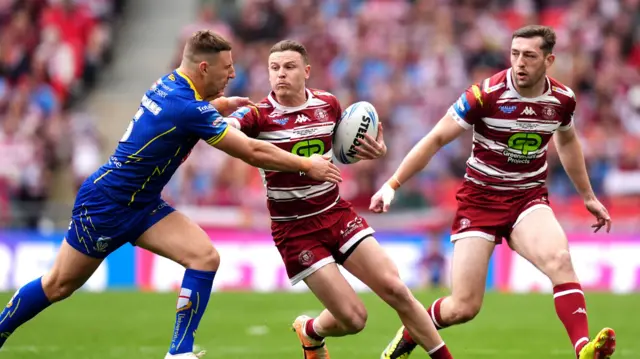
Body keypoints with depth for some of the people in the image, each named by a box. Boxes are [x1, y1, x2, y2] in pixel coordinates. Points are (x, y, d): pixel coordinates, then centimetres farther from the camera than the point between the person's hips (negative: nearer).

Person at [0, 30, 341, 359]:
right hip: (105, 205, -9)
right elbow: (253, 153, -24)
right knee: (58, 286, 4)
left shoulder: (170, 84, -1)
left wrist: (222, 104, 12)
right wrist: (306, 165, -13)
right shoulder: (190, 109, -27)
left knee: (206, 257, -9)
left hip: (142, 205, 9)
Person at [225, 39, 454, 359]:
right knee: (353, 318, -7)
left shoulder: (328, 104, 0)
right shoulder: (259, 115, -14)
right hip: (296, 231, -4)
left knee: (396, 290, -5)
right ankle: (311, 332, 28)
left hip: (337, 214, 4)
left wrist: (372, 151, -5)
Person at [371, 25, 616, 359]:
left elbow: (567, 142, 21)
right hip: (481, 198, -3)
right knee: (464, 307, -7)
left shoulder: (562, 99, -2)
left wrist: (588, 196, 27)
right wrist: (392, 184, -15)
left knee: (559, 259, -31)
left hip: (529, 198, 3)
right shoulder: (486, 94, -16)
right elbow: (435, 139, -10)